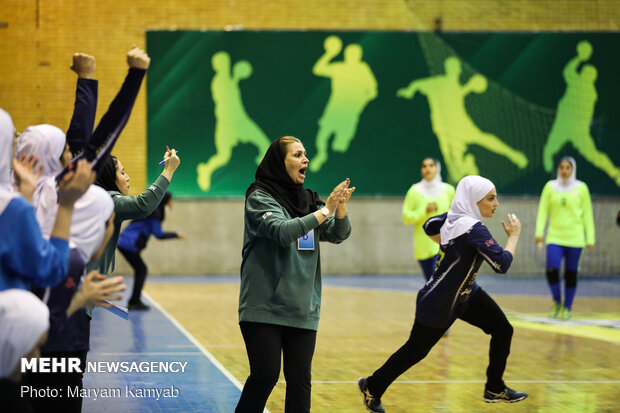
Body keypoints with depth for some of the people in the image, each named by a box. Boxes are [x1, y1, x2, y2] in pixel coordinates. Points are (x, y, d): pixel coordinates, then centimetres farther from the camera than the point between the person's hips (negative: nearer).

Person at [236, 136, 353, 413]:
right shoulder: (260, 198, -5)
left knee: (300, 379, 3)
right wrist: (325, 211, -21)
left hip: (303, 310, 5)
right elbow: (282, 231, -21)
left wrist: (340, 208, -16)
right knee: (265, 376, -6)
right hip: (264, 307, -5)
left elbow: (338, 234, 4)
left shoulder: (307, 200, 13)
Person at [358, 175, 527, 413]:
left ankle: (495, 389, 17)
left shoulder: (454, 217, -5)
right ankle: (372, 387, 29)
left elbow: (430, 227, 14)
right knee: (415, 350, 9)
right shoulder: (473, 229, -31)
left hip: (466, 294, 9)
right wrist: (514, 235, -18)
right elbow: (502, 264, -33)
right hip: (439, 304, -9)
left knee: (503, 330, 2)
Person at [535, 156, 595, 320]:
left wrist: (590, 238, 3)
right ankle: (557, 302, 10)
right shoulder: (550, 187, 4)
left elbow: (587, 214, 6)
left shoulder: (581, 188, 2)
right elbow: (543, 210, 6)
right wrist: (539, 232, -4)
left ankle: (567, 307, 19)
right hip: (554, 237, 0)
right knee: (552, 271, -13)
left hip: (575, 238, 0)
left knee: (571, 273, 4)